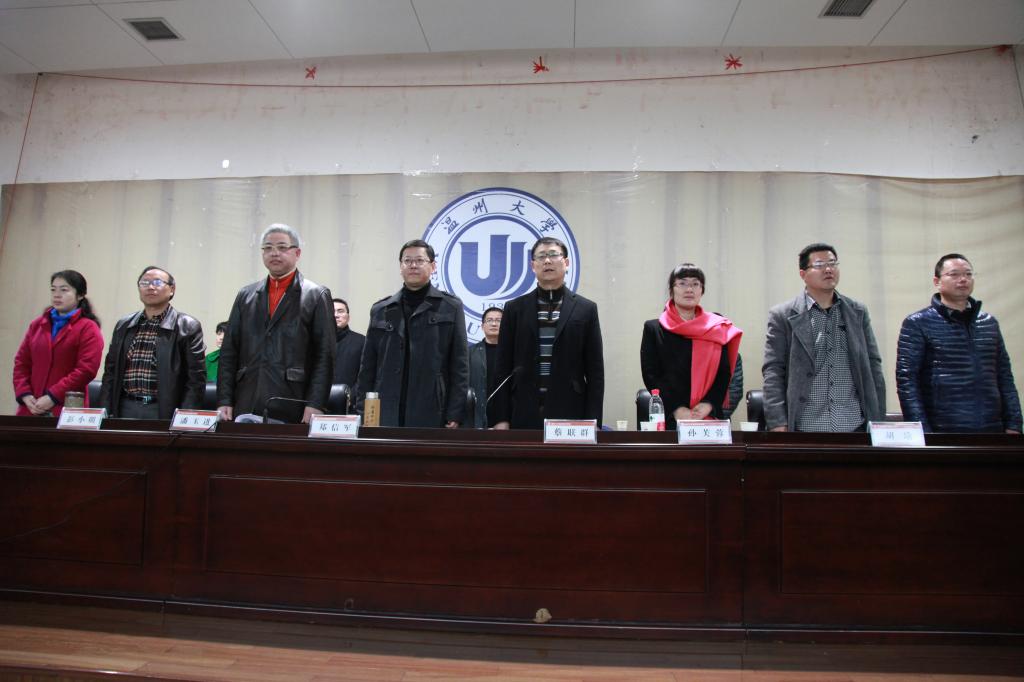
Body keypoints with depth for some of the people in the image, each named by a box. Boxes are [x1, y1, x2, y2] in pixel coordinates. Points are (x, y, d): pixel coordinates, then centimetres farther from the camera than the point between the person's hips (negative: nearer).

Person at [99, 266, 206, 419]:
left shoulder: (187, 327, -1)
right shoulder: (123, 326, 13)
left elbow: (196, 380, -6)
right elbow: (110, 373, 15)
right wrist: (105, 415, 6)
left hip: (164, 412, -4)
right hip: (125, 408, 4)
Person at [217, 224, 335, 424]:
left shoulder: (316, 295, 3)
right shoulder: (245, 295, 16)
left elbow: (324, 356, -3)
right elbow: (228, 353, 13)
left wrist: (315, 405, -11)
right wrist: (224, 401, 4)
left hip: (293, 410, -3)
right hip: (246, 407, 4)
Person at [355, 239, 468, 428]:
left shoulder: (450, 307, 4)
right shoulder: (380, 310, 12)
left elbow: (459, 365, 0)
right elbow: (368, 367, 12)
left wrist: (454, 415, -6)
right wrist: (362, 412, 5)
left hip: (431, 417, -2)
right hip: (384, 417, 2)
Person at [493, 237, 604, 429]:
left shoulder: (586, 309, 5)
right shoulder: (515, 308, 7)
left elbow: (595, 371, 3)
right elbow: (503, 368, 6)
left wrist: (592, 422, -3)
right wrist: (501, 418, 0)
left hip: (569, 414, 0)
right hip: (524, 415, 1)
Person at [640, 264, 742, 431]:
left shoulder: (718, 328, 10)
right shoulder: (653, 329, 6)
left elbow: (724, 373, 5)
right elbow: (650, 375, -1)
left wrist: (708, 404, -11)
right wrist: (676, 409, -12)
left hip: (710, 416, 1)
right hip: (669, 418, -1)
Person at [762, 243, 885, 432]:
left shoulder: (858, 312, 10)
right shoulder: (782, 316, -1)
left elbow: (873, 367, 12)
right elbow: (773, 372, -4)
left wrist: (878, 420, 7)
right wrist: (778, 424, -11)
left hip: (855, 426, 3)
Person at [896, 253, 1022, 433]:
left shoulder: (989, 323, 12)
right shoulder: (917, 324, -4)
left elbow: (1004, 376, 13)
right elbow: (906, 380, -10)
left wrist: (1013, 425, 5)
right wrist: (921, 432, -16)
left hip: (992, 430, 5)